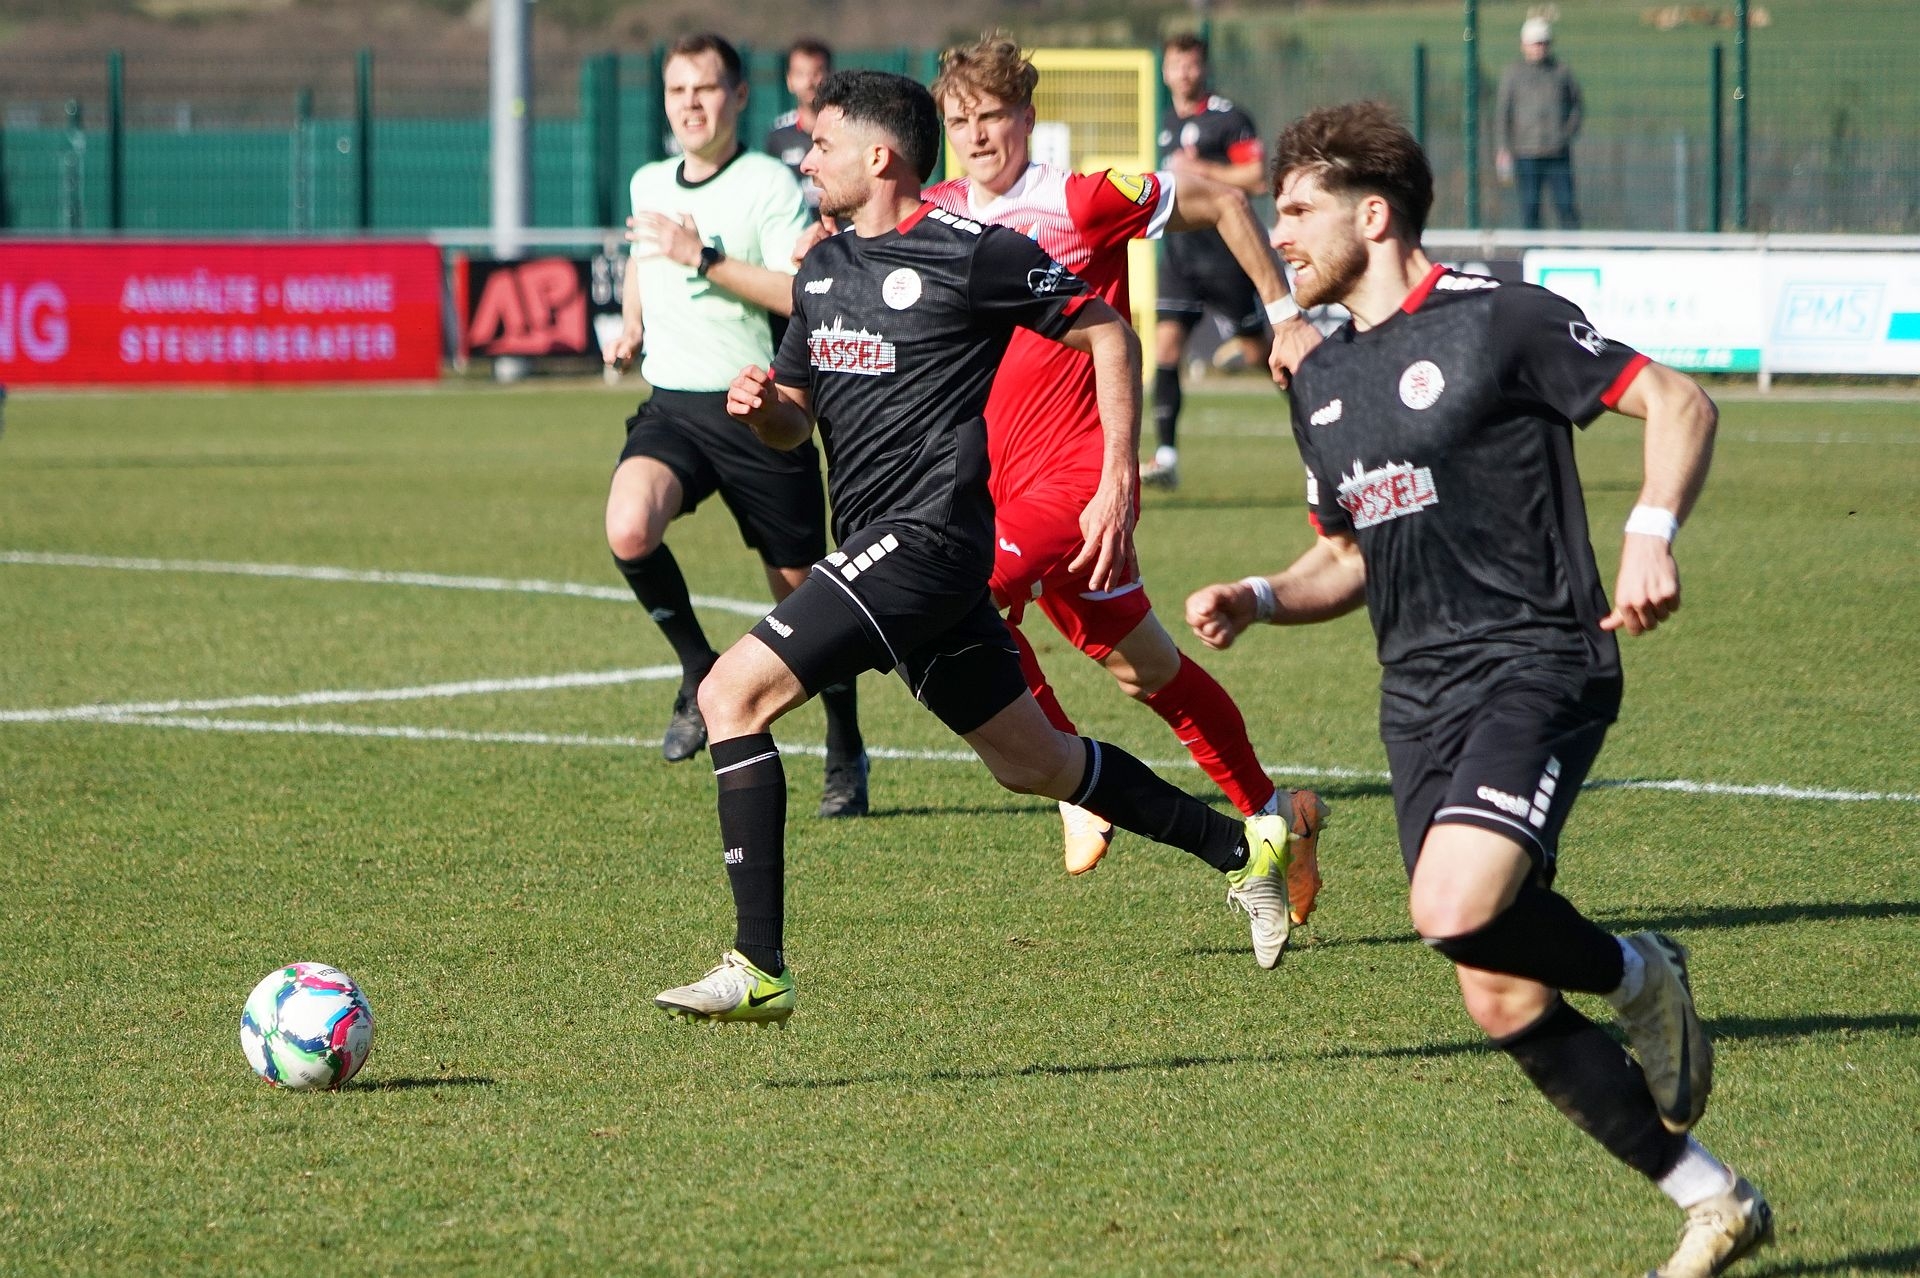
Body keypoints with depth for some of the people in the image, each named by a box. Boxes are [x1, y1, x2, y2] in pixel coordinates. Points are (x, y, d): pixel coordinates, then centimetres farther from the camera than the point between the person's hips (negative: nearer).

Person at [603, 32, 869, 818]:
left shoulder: (770, 186, -9)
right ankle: (699, 670, -3)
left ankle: (846, 759, 23)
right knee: (628, 530, -27)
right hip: (672, 406, 4)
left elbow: (804, 296, -22)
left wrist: (704, 258, -24)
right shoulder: (650, 185, 10)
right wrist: (630, 325, 16)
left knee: (802, 592, 4)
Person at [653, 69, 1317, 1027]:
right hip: (879, 546, 9)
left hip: (928, 537, -9)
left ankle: (759, 972, -20)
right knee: (1032, 763, 18)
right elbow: (795, 423, 21)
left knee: (731, 694, -18)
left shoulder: (971, 254, -10)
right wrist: (761, 404, -3)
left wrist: (1118, 487, -6)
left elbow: (1107, 333, -3)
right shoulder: (822, 269, 14)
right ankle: (1242, 850, 33)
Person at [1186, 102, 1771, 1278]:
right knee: (1504, 1004, 0)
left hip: (1538, 662, -7)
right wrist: (1260, 600, 7)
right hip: (1420, 696, 7)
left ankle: (1636, 973, 1)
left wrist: (1650, 536, -21)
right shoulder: (1321, 382, 16)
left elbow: (1680, 404, -6)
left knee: (1456, 909, -31)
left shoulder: (1498, 321, -6)